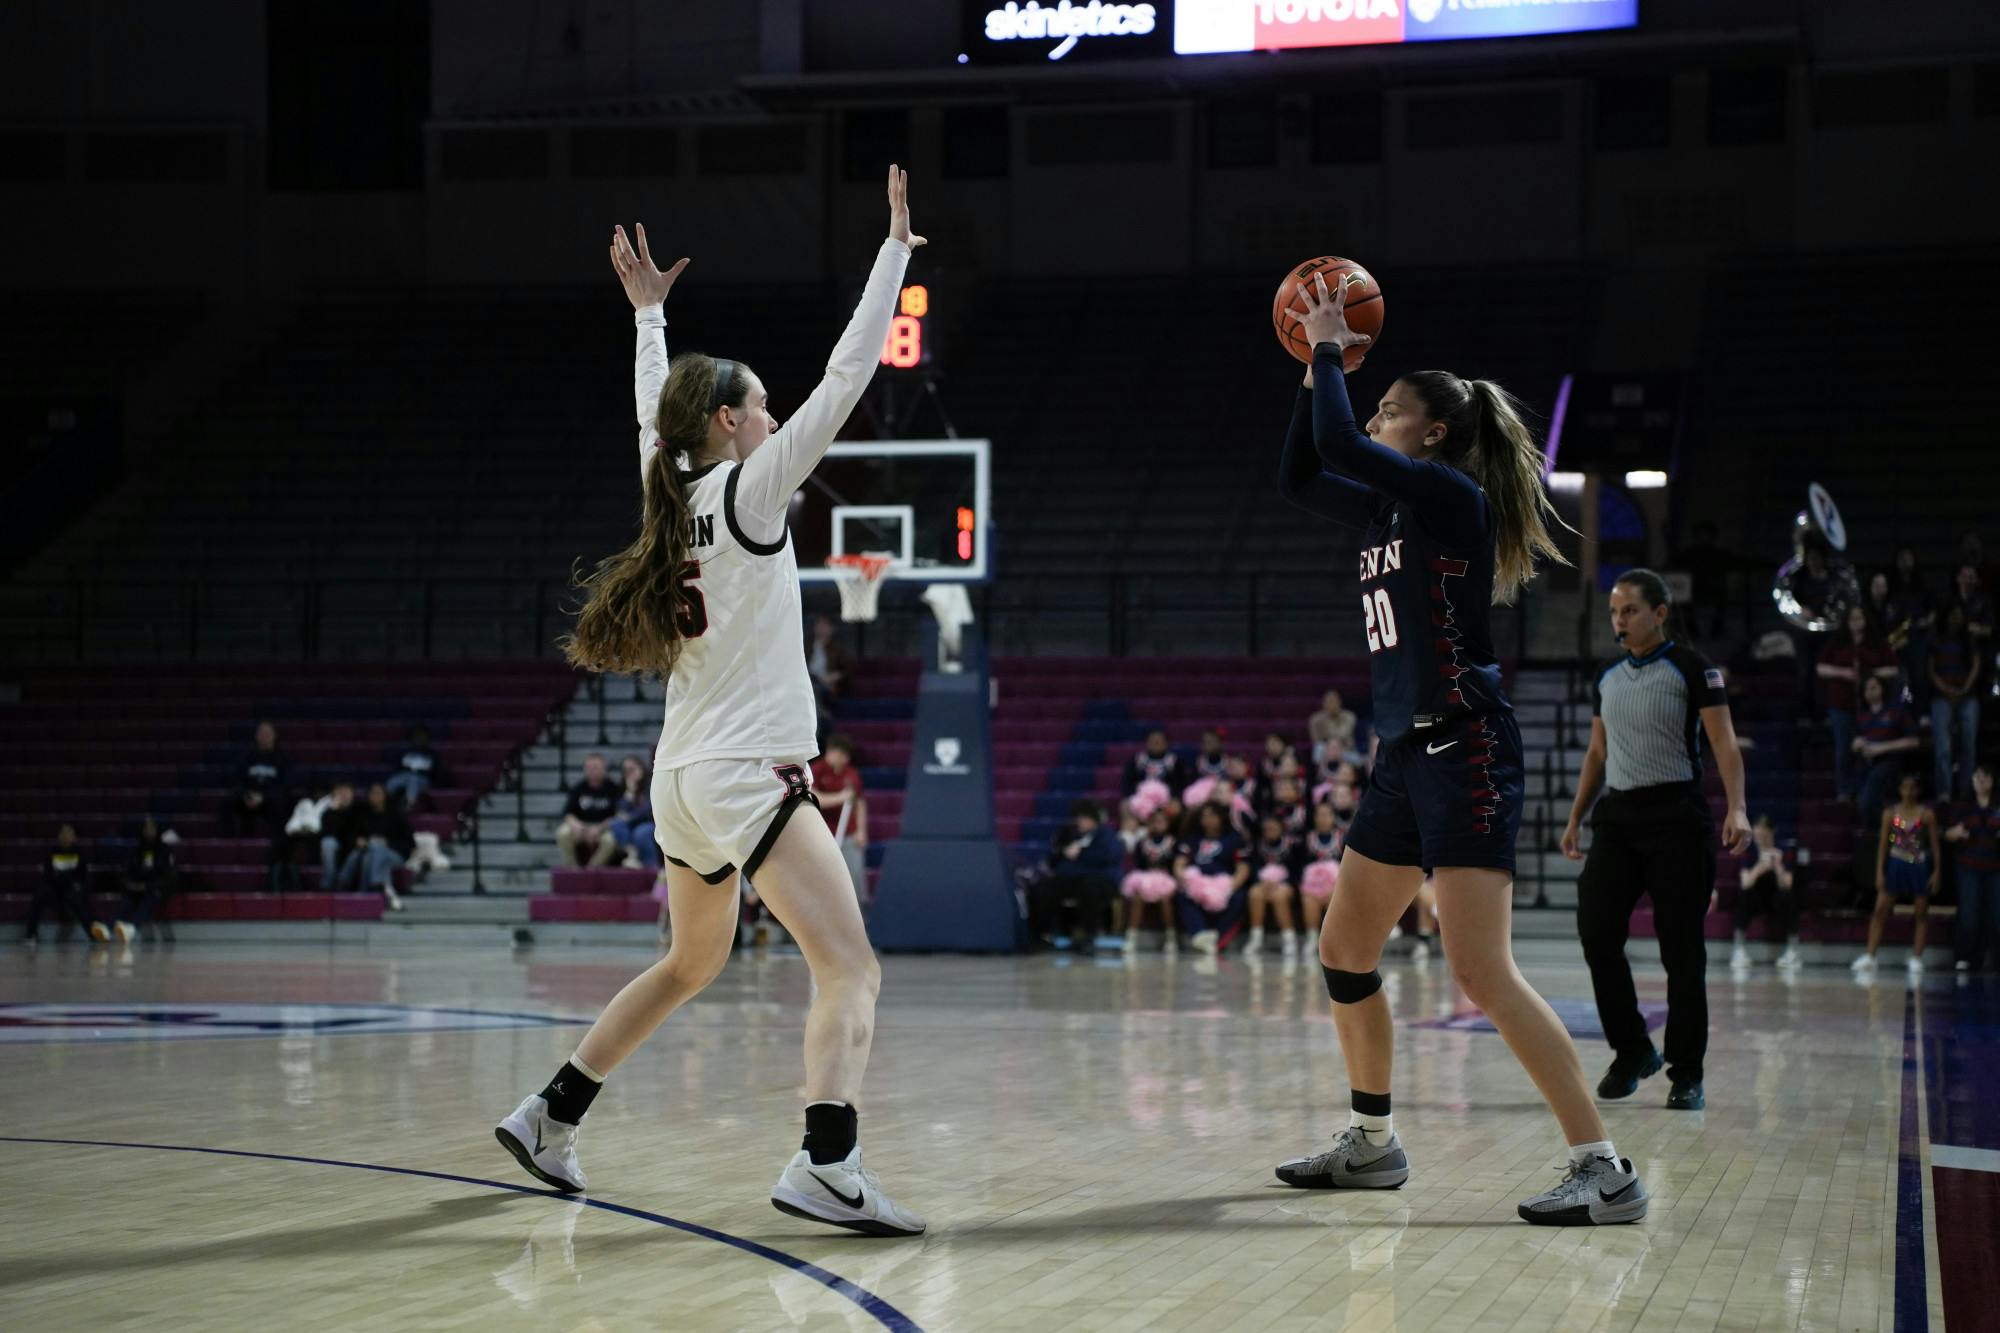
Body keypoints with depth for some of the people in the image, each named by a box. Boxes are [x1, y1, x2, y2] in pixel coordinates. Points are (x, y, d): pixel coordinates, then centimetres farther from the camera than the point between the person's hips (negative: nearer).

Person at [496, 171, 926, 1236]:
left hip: (684, 779, 9)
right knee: (851, 969, -14)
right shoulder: (747, 489, -8)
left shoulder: (672, 491, 11)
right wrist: (895, 249, -4)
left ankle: (550, 1117, 29)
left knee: (691, 965, 25)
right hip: (747, 776, -9)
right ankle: (827, 1167, -30)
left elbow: (655, 413, 32)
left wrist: (650, 315, 44)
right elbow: (845, 379, -10)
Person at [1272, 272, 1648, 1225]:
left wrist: (1330, 354, -4)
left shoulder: (1452, 495, -10)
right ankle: (1372, 1142, 28)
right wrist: (1318, 365, 17)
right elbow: (1299, 477, 24)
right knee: (1344, 952, 14)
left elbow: (1339, 443, -20)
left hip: (1464, 752, -10)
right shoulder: (1389, 509, 15)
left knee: (1481, 973, -16)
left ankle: (1605, 1170, -15)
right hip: (1406, 755, 10)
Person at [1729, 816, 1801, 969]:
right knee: (1744, 894, -31)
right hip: (1755, 901, 0)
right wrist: (1757, 870, -41)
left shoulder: (1783, 850, -13)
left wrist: (1778, 866, -38)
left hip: (1777, 900, 0)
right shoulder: (1749, 849, -11)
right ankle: (1739, 949, -27)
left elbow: (1786, 886, -22)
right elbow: (1745, 883, -22)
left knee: (1786, 896, -32)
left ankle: (1793, 950, -22)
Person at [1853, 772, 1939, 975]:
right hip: (1896, 865, 1)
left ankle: (1917, 958, 11)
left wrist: (1936, 872, -5)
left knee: (1921, 914, 4)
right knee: (1880, 911, -5)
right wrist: (1879, 872, -1)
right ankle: (1870, 957, -5)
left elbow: (1935, 844, 0)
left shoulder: (1927, 814, -2)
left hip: (1919, 868, -1)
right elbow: (1883, 844, 4)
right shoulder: (1890, 813, 2)